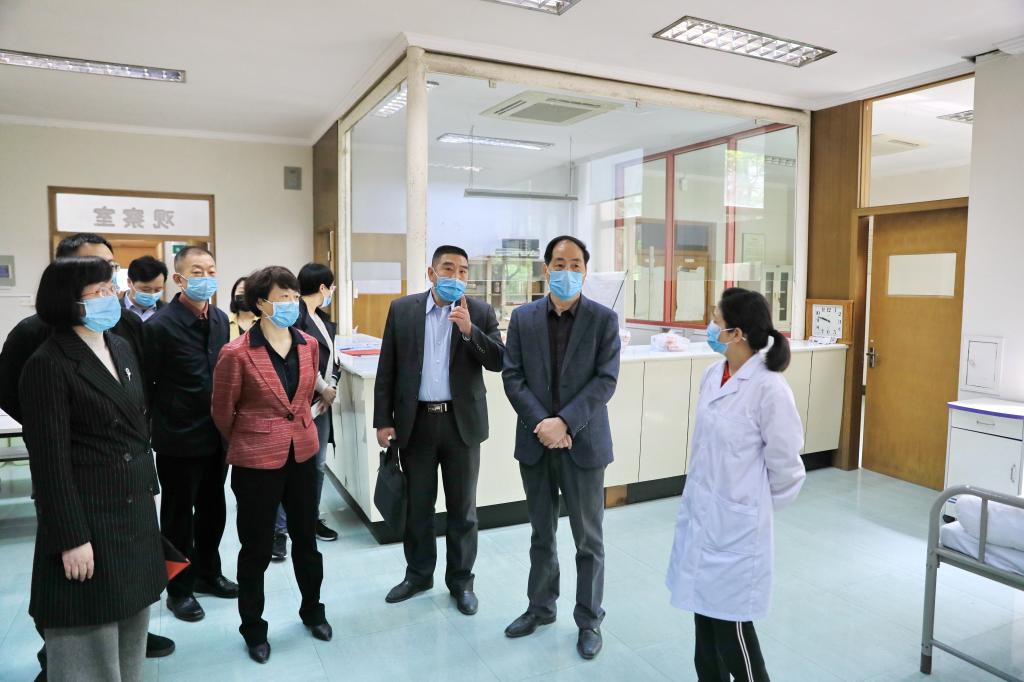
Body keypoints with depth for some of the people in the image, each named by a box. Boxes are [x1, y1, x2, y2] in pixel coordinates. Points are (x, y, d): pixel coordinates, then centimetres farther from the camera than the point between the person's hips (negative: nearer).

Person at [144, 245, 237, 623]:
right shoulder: (160, 325, -16)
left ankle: (207, 573, 38)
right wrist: (162, 425, -8)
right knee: (179, 516, 11)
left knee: (212, 509, 19)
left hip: (216, 435, 6)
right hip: (179, 440, -6)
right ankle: (179, 589, 28)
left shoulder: (220, 319, 4)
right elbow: (145, 386, -13)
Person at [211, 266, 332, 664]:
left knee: (306, 538, 18)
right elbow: (223, 411, -2)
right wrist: (245, 443, 11)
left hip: (302, 453, 5)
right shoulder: (237, 353, -16)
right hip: (256, 459, -4)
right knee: (256, 547, 11)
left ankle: (312, 610, 40)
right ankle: (253, 628, 31)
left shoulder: (309, 345, -1)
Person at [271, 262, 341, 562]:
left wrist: (331, 387, -1)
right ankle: (279, 530, 11)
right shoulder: (293, 315, -15)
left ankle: (312, 518, 30)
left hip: (321, 404, 8)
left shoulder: (325, 319, 12)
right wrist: (324, 389, -11)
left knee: (317, 466, 15)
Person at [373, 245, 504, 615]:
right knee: (416, 505, 14)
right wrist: (383, 420, -1)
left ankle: (461, 580, 26)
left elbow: (498, 361, -8)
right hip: (415, 421, 1)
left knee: (462, 508, 10)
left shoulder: (481, 312, -1)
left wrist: (469, 330, -21)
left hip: (461, 422, -1)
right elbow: (386, 369, 2)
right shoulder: (402, 309, 1)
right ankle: (418, 574, 33)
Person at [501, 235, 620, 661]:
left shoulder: (604, 319, -4)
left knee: (589, 539, 9)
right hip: (535, 442, 2)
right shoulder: (523, 318, 2)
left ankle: (589, 620, 26)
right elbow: (513, 378, -2)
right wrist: (542, 424, -14)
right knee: (541, 534, 17)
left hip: (584, 442, -2)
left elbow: (605, 381, -10)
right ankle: (541, 607, 36)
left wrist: (564, 422, -19)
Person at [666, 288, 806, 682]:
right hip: (700, 510, 7)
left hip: (737, 520, -7)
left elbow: (783, 458, -12)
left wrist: (759, 502, 2)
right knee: (704, 607, 20)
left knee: (730, 619, 6)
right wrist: (699, 498, 15)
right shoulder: (713, 375, 1)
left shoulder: (769, 387, -21)